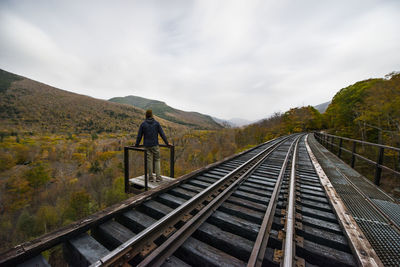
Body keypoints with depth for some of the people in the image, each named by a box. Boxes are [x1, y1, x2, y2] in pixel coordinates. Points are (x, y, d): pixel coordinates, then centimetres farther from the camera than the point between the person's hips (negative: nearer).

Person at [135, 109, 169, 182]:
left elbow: (139, 136, 1)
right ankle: (158, 177, 7)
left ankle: (151, 177, 16)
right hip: (155, 145, -1)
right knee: (157, 160, 10)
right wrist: (167, 143, 4)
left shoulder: (143, 124, -1)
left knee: (149, 161, 8)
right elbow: (162, 134, -4)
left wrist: (136, 145, 15)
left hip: (147, 146, 1)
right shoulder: (156, 123, -3)